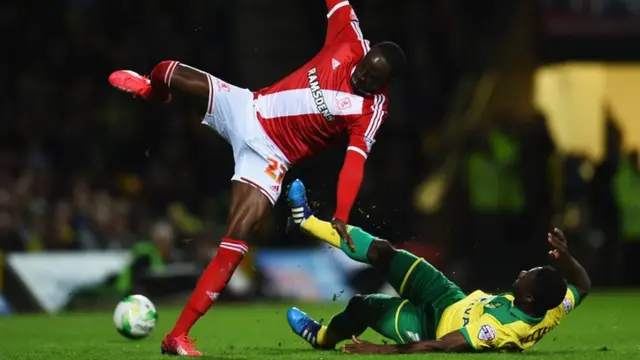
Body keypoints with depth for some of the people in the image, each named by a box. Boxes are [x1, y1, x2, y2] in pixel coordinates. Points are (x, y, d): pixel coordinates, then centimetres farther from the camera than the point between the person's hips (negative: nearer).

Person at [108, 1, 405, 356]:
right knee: (169, 73, 2)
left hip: (268, 157, -4)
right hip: (248, 109, 4)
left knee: (238, 235, -19)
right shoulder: (349, 41, -9)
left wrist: (341, 216, -38)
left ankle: (178, 335, -17)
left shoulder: (372, 109, -17)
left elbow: (354, 162, -26)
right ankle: (153, 90, 48)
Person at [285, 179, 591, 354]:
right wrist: (564, 257, -24)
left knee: (361, 305, 5)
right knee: (382, 252, 4)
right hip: (458, 303, 7)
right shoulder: (552, 311, -26)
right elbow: (582, 285, -4)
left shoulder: (502, 328, -44)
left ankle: (322, 338, 40)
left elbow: (441, 347, -39)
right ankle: (308, 221, 22)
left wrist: (383, 350, -34)